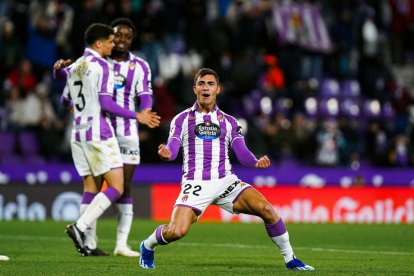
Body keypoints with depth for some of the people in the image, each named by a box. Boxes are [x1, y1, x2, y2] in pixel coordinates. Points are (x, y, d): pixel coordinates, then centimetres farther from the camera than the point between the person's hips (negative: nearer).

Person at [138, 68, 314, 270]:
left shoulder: (229, 122, 14)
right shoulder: (182, 119, 8)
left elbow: (242, 152, 5)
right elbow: (172, 149, -4)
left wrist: (256, 162, -17)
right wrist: (166, 153, -29)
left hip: (225, 181, 2)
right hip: (195, 184, -2)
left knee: (265, 209, -19)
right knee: (176, 231, -21)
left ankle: (289, 259, -4)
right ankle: (148, 246, 13)